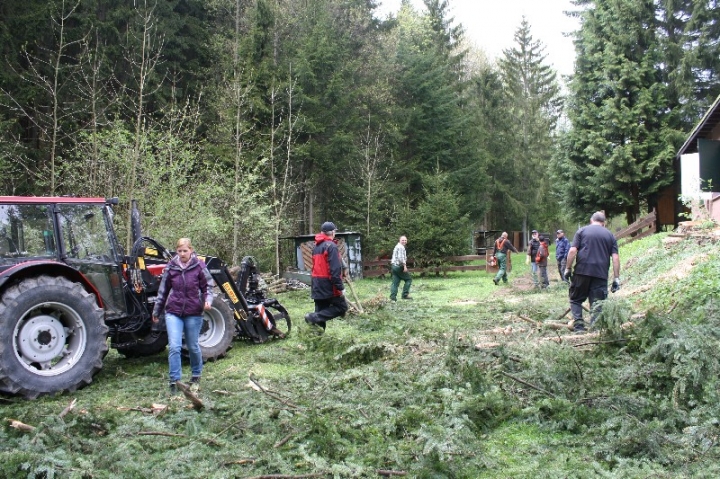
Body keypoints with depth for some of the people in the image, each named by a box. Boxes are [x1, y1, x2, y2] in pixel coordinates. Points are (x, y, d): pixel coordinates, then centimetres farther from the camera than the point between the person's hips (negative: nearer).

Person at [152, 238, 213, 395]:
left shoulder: (199, 266, -4)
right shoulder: (171, 267, 2)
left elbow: (207, 287, 1)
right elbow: (163, 290, 10)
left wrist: (208, 300, -19)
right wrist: (156, 311, 16)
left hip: (193, 313, -1)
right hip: (173, 312, 1)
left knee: (193, 347, 11)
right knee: (174, 346, -9)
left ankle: (196, 377, 31)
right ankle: (175, 381, -3)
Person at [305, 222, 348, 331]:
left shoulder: (316, 247, 15)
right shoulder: (331, 246, -12)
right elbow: (335, 269, -19)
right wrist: (340, 287, -18)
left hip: (317, 285, 8)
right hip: (328, 285, -8)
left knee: (321, 310, 12)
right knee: (341, 307, 0)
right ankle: (314, 317, -15)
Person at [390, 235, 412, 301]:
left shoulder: (397, 246, 21)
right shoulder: (401, 247, -12)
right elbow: (400, 257, -22)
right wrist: (405, 266, -21)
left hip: (394, 266, 9)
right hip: (399, 266, -9)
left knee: (395, 282, 6)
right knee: (408, 279, 2)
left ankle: (393, 297, -1)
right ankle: (405, 295, -2)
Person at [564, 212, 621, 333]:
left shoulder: (582, 231, 8)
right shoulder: (610, 235, 13)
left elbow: (572, 251, -3)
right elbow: (615, 258, 4)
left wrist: (567, 268, 2)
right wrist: (616, 278, 4)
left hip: (582, 271, -1)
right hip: (601, 274, 1)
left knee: (576, 299, 12)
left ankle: (578, 325, 2)